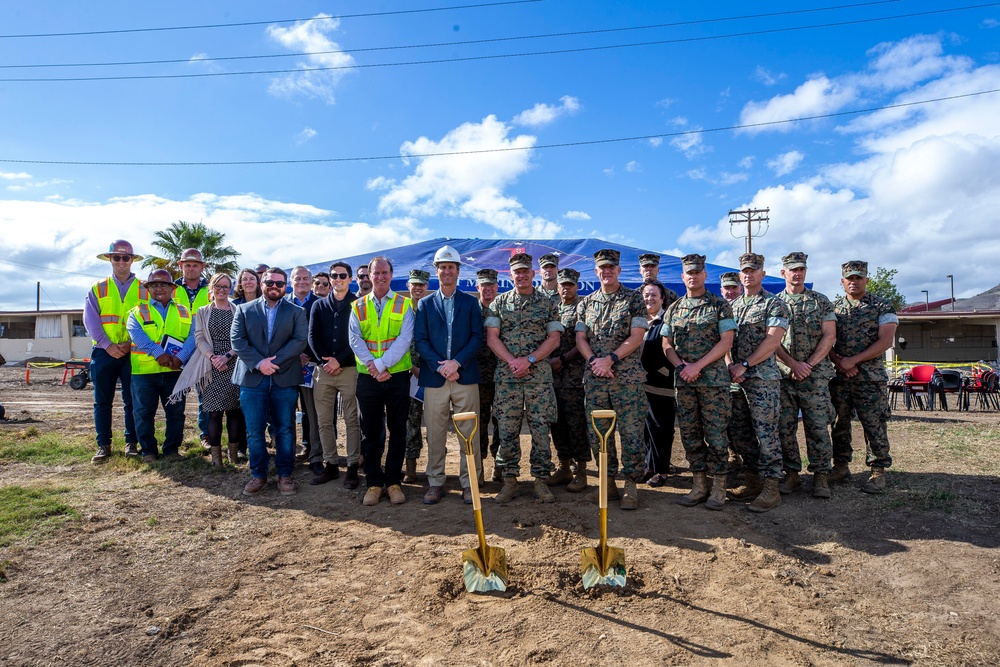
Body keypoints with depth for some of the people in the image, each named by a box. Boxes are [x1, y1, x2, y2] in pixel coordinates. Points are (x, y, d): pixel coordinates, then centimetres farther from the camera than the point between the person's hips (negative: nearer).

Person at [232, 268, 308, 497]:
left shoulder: (296, 312, 7)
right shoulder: (244, 310, 10)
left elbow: (299, 341, -5)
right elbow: (237, 340, -1)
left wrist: (274, 361, -16)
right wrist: (258, 363, -15)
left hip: (285, 379, 0)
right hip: (252, 378, 1)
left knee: (285, 430, 4)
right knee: (254, 432, 4)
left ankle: (285, 474, 15)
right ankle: (258, 475, 18)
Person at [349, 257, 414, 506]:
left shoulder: (404, 305, 3)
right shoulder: (358, 306, 9)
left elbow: (404, 338, -9)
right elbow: (355, 339, 0)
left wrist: (382, 364, -18)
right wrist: (372, 365, -14)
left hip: (397, 375, -1)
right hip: (368, 376, 1)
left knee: (397, 431, 6)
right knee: (370, 432, 6)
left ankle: (393, 481, 17)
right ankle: (373, 483, 17)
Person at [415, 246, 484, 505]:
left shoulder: (470, 302, 10)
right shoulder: (425, 304, 11)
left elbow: (477, 337, 2)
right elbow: (420, 340, 2)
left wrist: (457, 362, -12)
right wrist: (440, 366, -11)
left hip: (465, 376, 0)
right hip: (434, 378, 1)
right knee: (435, 434, 5)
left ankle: (469, 483, 12)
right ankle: (435, 483, 15)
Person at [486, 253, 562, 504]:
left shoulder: (547, 304, 6)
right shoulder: (499, 303, 8)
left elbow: (553, 339, 0)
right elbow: (492, 337, 2)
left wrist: (529, 360, -12)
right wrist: (512, 361, -12)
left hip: (539, 376, -1)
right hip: (506, 376, 1)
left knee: (540, 429, 1)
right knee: (506, 430, 3)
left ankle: (541, 480, 12)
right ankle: (509, 481, 15)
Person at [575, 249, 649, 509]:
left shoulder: (634, 299, 2)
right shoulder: (586, 303, 13)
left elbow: (636, 337, -6)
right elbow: (581, 338, 8)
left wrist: (611, 358, -15)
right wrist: (594, 360, -10)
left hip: (627, 376, -4)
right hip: (594, 377, 4)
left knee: (631, 431, -3)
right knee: (597, 432, 7)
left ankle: (631, 485, 8)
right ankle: (608, 481, 20)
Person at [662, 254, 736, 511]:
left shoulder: (720, 305, 1)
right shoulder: (673, 309, 13)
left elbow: (726, 341, -7)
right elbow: (667, 345, 12)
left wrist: (697, 365, -14)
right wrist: (680, 366, -7)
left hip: (713, 378, -4)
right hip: (683, 381, 4)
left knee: (715, 432, -2)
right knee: (690, 433, 7)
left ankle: (719, 487, 9)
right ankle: (699, 485, 17)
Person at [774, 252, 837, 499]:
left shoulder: (821, 301, 7)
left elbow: (829, 336, 0)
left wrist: (809, 364, -10)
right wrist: (794, 364, -11)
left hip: (815, 375, -1)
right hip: (783, 375, 1)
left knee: (818, 427, 0)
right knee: (784, 427, 4)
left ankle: (820, 476, 9)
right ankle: (791, 474, 15)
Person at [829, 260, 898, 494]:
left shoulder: (882, 307, 2)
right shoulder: (832, 308, 11)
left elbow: (885, 341, -8)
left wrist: (853, 360, -14)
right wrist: (838, 362, -11)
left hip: (871, 377, -3)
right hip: (838, 377, 3)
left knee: (874, 425, -2)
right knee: (839, 423, 8)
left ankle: (878, 472, 8)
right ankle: (841, 466, 20)